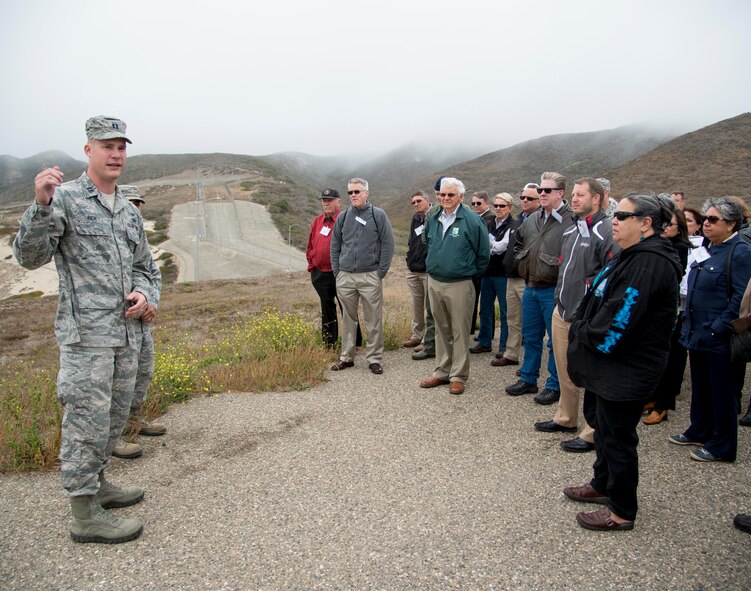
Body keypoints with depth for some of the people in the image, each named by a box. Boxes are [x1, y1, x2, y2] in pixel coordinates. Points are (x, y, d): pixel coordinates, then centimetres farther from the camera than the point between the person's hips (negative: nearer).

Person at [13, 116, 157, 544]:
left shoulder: (131, 212, 14)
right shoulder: (65, 199, -6)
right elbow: (30, 256, -14)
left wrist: (143, 294, 1)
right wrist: (42, 206, -29)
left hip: (126, 333, 7)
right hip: (86, 333, -7)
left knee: (114, 418, 16)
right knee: (88, 421, -2)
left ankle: (97, 483, 34)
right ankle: (86, 513, 10)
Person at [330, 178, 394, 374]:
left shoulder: (378, 215, -1)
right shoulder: (343, 217, 10)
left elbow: (387, 245, -2)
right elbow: (335, 246, 15)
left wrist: (380, 273, -6)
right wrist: (337, 271, 6)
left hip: (370, 277, -3)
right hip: (345, 277, 3)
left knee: (374, 321, 1)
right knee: (348, 319, 11)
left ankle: (374, 359, 12)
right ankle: (346, 357, 22)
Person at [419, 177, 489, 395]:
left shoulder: (471, 220, -9)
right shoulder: (433, 219, 8)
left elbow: (483, 252, -3)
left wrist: (472, 272, 4)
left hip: (459, 285, -6)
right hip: (434, 282, 6)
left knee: (460, 332, 1)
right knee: (441, 330, 14)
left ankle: (458, 376, 11)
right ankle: (442, 372, 25)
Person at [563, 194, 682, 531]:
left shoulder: (650, 262, -23)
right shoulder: (633, 256, 12)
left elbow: (619, 318, -26)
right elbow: (598, 300, 16)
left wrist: (586, 334, -11)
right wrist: (584, 332, 4)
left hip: (626, 369, -11)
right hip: (607, 365, 11)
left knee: (617, 436, 3)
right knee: (601, 423, 23)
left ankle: (622, 512, 20)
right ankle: (603, 485, 42)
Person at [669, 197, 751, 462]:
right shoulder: (708, 250, 12)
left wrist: (719, 328, -21)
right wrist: (687, 319, 14)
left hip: (719, 338, -8)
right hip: (697, 334, 8)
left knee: (722, 391, 5)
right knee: (700, 386, 20)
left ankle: (722, 446, 18)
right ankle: (700, 431, 36)